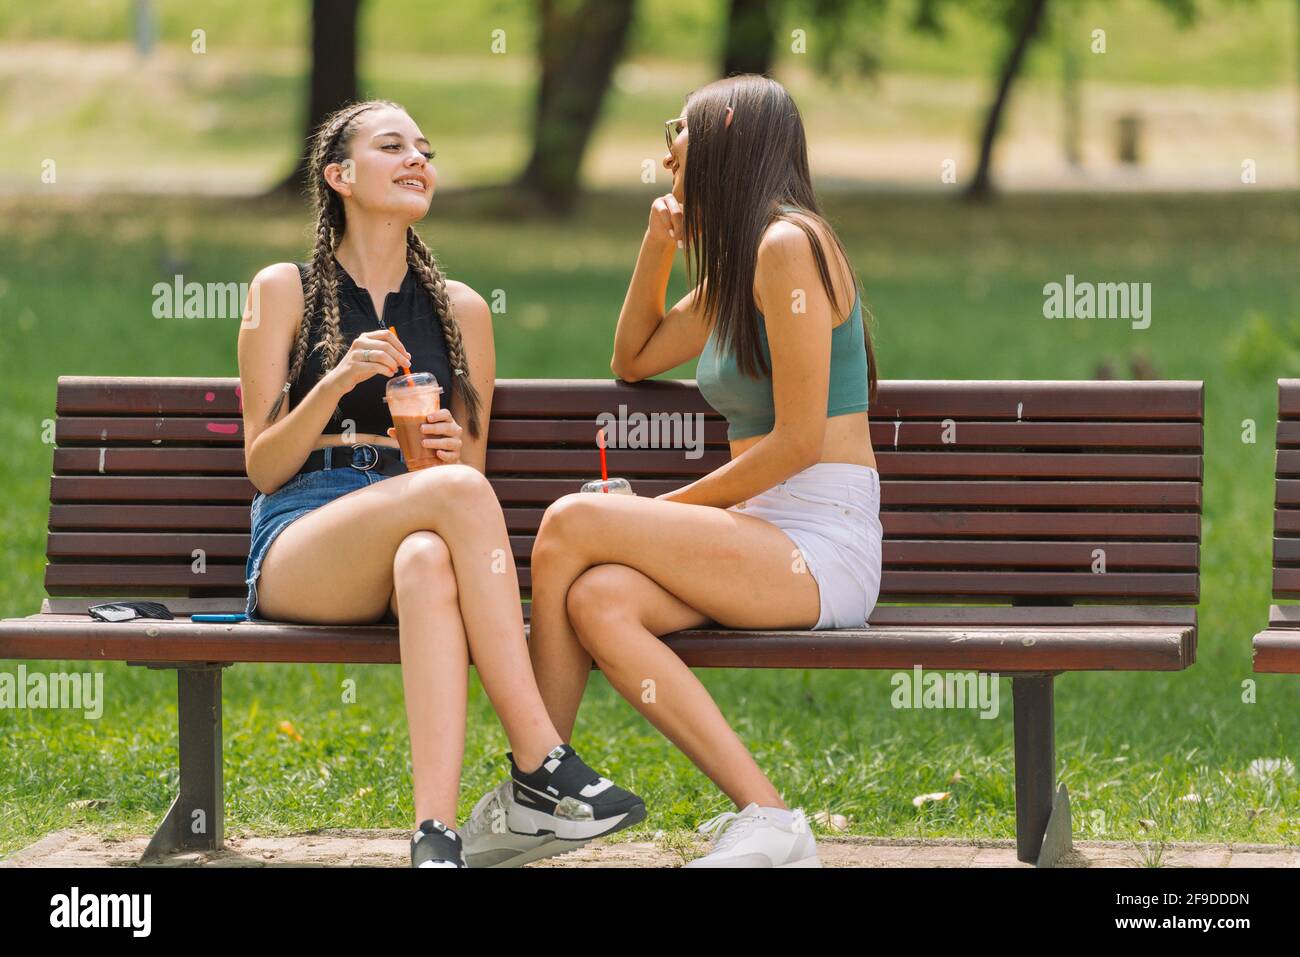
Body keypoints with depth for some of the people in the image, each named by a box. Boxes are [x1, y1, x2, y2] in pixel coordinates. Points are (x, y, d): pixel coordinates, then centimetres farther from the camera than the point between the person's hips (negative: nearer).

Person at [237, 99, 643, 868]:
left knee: (429, 561, -40)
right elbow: (263, 466, 4)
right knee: (456, 491, -36)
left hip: (419, 532, 2)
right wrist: (336, 384, -13)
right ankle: (541, 760, -39)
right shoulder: (285, 291, 10)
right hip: (297, 542, -2)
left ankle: (437, 834, -54)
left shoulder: (461, 309, 19)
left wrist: (456, 452, -4)